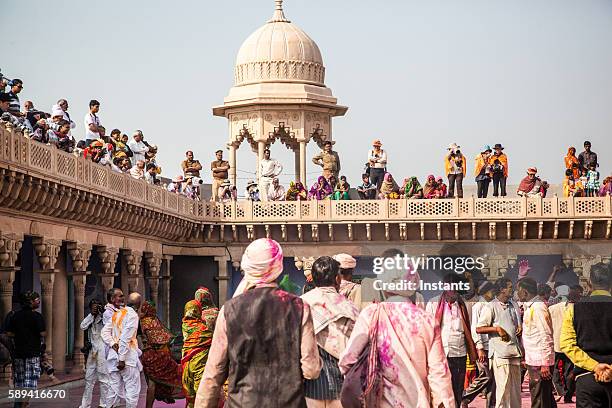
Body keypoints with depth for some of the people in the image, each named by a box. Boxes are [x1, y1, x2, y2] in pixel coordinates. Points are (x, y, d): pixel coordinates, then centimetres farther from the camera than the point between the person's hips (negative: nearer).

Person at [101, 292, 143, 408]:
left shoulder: (116, 313, 14)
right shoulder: (132, 315, -11)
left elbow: (105, 331, 12)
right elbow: (125, 339, -18)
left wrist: (112, 344, 0)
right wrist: (122, 359, -18)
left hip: (114, 355, 8)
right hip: (127, 358, -8)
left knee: (115, 389, 11)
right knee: (132, 389, -2)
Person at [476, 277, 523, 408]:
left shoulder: (514, 305, 15)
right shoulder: (491, 307, -6)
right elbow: (479, 329, -8)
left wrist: (520, 326, 8)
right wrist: (497, 328, -16)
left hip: (515, 352, 7)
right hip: (500, 353, -7)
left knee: (516, 387, 9)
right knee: (503, 386, -8)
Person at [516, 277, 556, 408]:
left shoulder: (538, 307, -15)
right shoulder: (529, 307, 15)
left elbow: (545, 336, -19)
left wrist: (545, 364, -21)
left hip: (539, 361, -10)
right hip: (533, 360, 10)